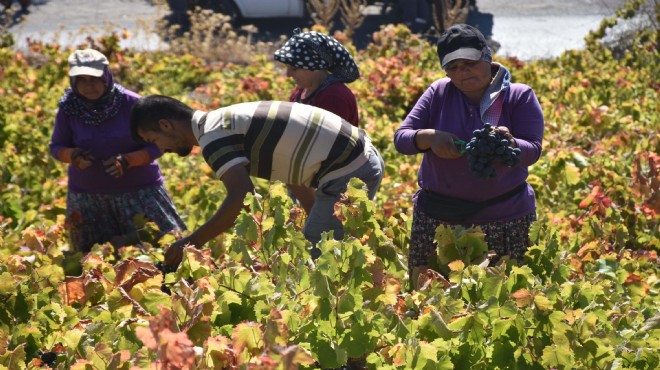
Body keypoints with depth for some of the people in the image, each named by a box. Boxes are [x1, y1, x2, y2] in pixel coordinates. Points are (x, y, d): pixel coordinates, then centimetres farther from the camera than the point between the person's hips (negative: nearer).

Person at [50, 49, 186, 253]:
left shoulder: (130, 103, -16)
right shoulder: (68, 109, -10)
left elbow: (156, 146, -11)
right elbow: (56, 147, 3)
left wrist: (127, 160, -28)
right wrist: (73, 155, -20)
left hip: (139, 188, -2)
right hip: (89, 193, 2)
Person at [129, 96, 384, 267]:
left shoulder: (213, 135, -13)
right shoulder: (228, 120, 18)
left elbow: (241, 198, -26)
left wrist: (191, 242, -17)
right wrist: (318, 221, 26)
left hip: (347, 174, -10)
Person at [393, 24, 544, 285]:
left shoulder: (520, 96, -2)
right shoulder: (439, 93, 3)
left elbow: (533, 151, -9)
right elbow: (401, 138, 1)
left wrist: (509, 144, -31)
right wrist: (430, 137, -21)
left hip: (504, 217, -2)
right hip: (438, 214, 2)